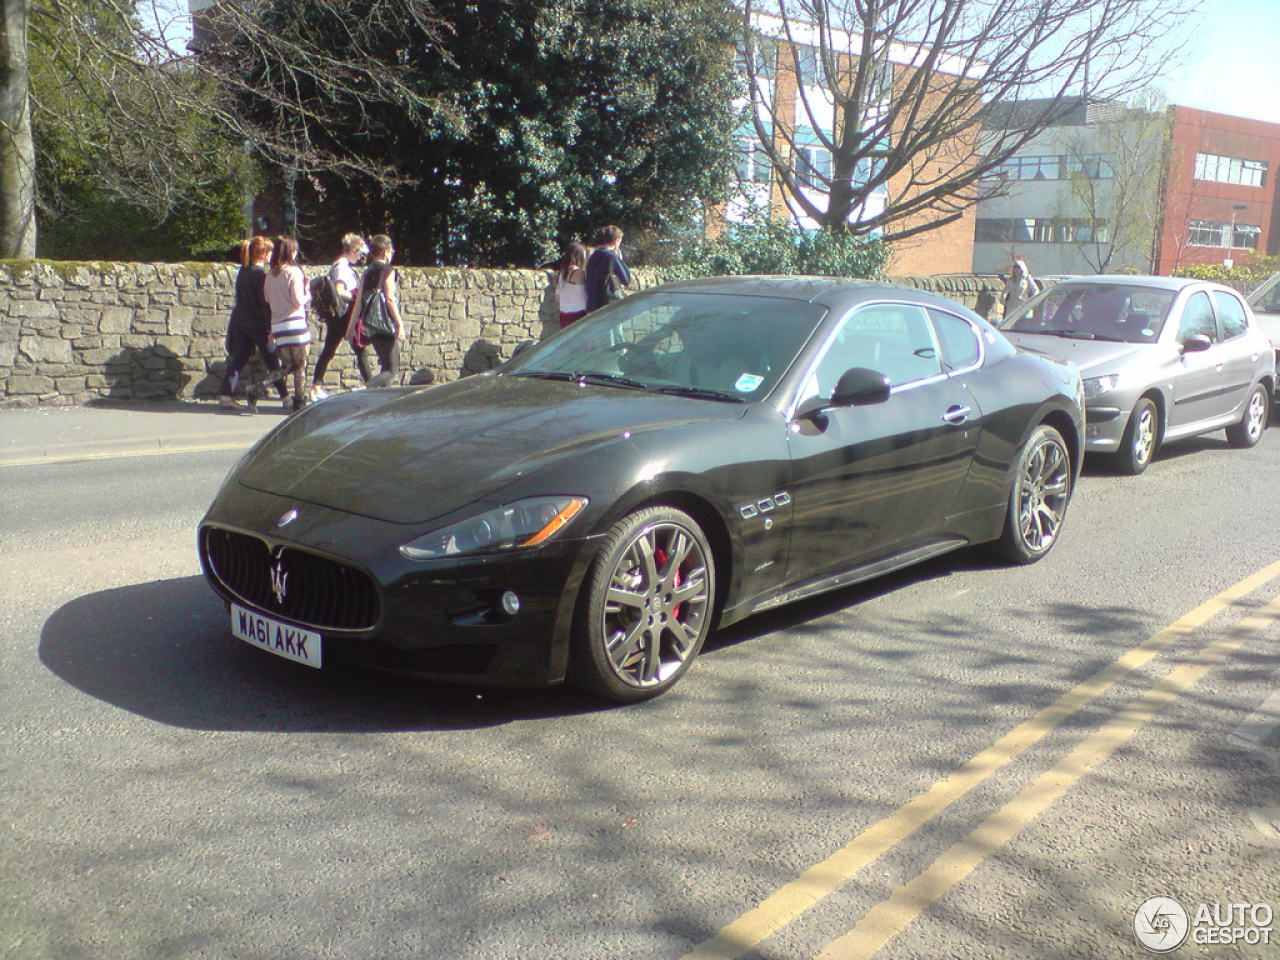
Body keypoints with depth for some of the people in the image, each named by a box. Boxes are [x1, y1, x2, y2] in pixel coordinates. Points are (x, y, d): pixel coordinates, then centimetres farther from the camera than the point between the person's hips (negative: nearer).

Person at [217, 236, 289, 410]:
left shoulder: (242, 271, 8)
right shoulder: (260, 274, -15)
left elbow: (240, 298, 14)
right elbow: (265, 304, -16)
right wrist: (269, 328, -13)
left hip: (239, 322, 7)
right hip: (257, 324, -7)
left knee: (237, 360, 7)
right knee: (272, 362, 5)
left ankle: (225, 395, -2)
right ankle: (285, 396, 14)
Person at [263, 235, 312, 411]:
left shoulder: (270, 274, 7)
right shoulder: (294, 272, -9)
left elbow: (267, 299, 10)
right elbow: (298, 301, -12)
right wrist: (308, 294, 6)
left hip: (277, 325, 5)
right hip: (295, 324, -5)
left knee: (287, 364, 17)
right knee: (300, 364, 6)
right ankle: (299, 400, 6)